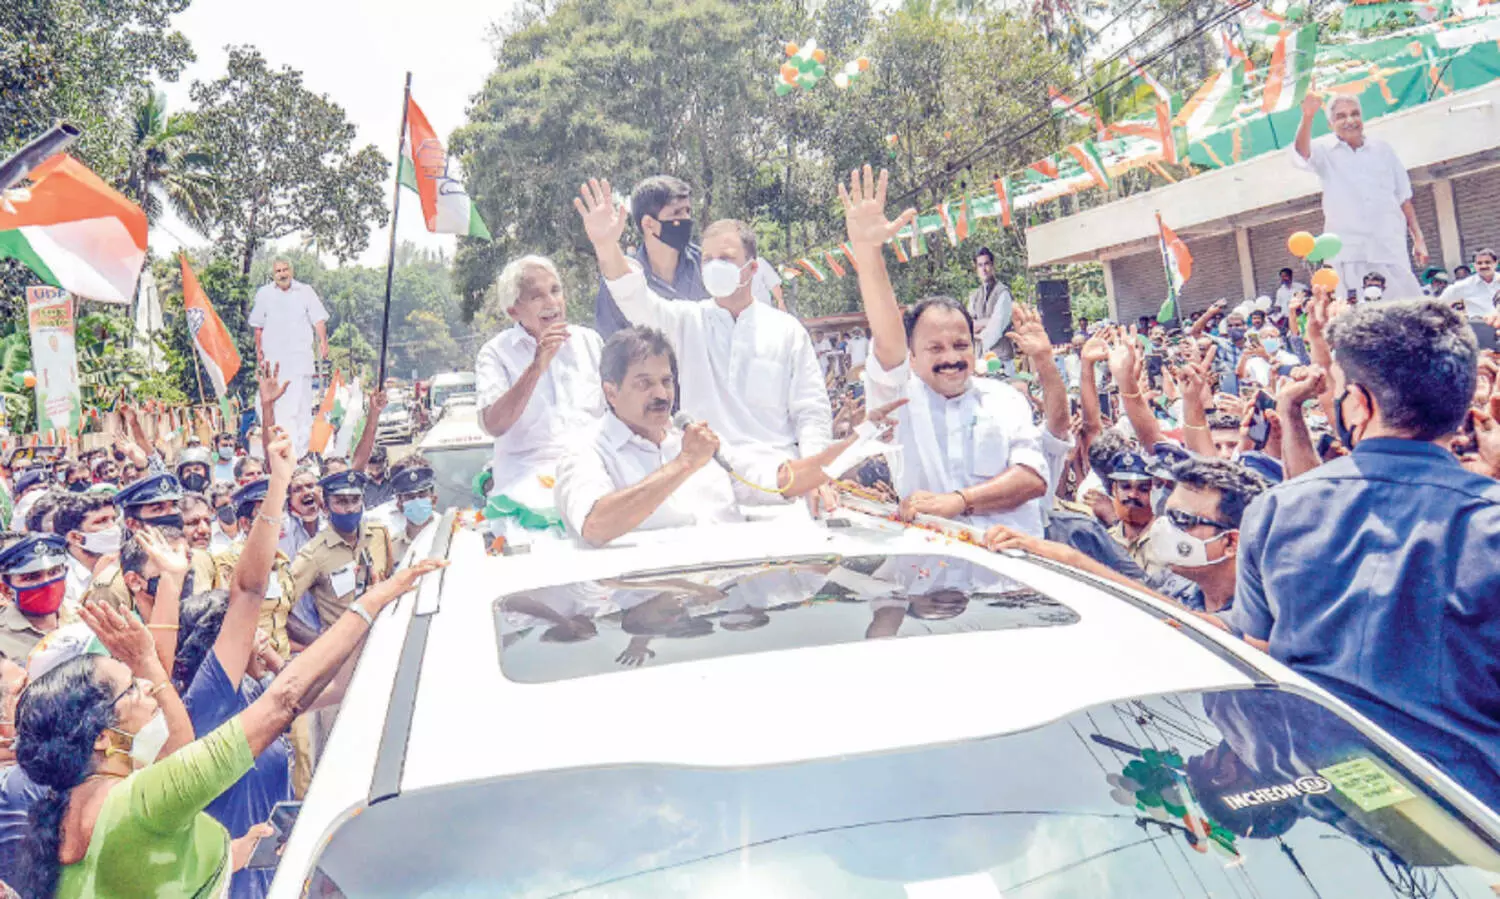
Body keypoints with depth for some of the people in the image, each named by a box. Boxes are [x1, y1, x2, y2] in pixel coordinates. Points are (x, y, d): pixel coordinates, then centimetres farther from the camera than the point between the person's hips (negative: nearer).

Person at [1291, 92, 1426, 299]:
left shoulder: (1382, 148, 13)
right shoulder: (1325, 151, 3)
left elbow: (1403, 196, 16)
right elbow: (1302, 155, -22)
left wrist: (1418, 238, 13)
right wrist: (1308, 117, -39)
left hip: (1391, 250, 3)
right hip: (1348, 255, -3)